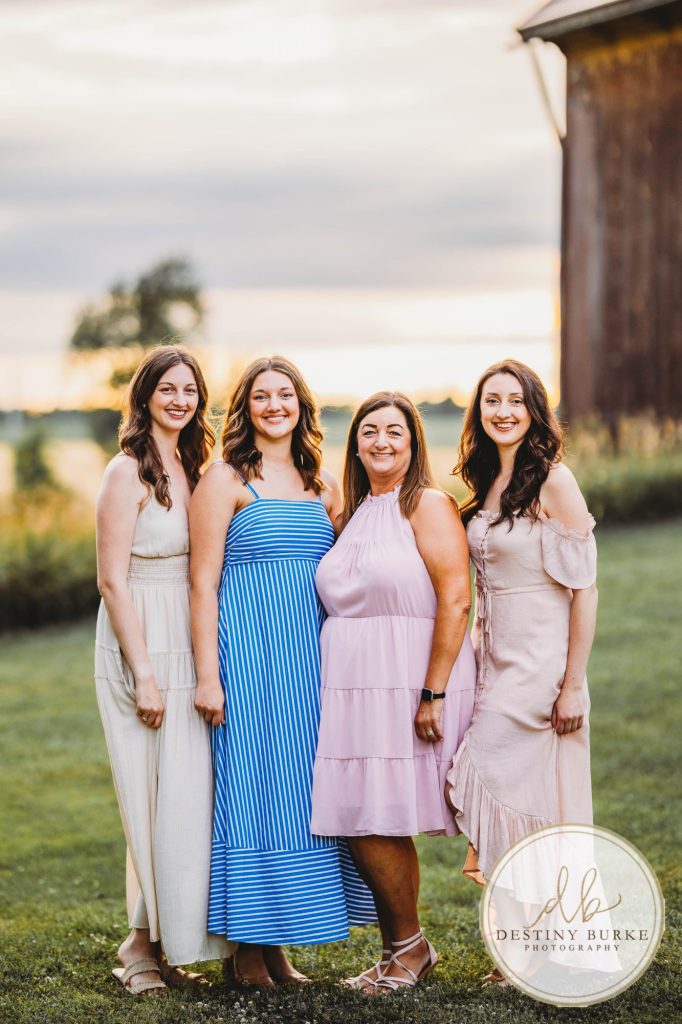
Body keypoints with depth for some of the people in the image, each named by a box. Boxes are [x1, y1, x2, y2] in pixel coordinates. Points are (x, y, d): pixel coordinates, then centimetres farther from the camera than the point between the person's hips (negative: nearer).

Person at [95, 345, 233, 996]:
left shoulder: (188, 469, 13)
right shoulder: (128, 472, -9)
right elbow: (112, 579, -13)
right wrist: (144, 673, -17)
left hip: (186, 648, 7)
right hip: (141, 648, -7)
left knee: (185, 793, 8)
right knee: (157, 796, -5)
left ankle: (164, 942, 16)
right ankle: (143, 945, 5)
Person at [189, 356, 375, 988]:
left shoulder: (323, 485, 14)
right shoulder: (226, 479, -2)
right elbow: (203, 584, -6)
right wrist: (208, 675, -12)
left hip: (311, 657, 6)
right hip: (247, 651, -5)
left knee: (304, 788, 7)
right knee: (249, 786, -4)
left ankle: (278, 944, 16)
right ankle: (247, 948, 5)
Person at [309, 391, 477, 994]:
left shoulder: (429, 505, -5)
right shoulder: (354, 514, 17)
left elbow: (455, 601, -13)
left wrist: (433, 694, -19)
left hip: (408, 682, -7)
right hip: (353, 684, 7)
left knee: (380, 820, -7)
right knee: (360, 822, 4)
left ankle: (410, 946, 11)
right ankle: (399, 953, 16)